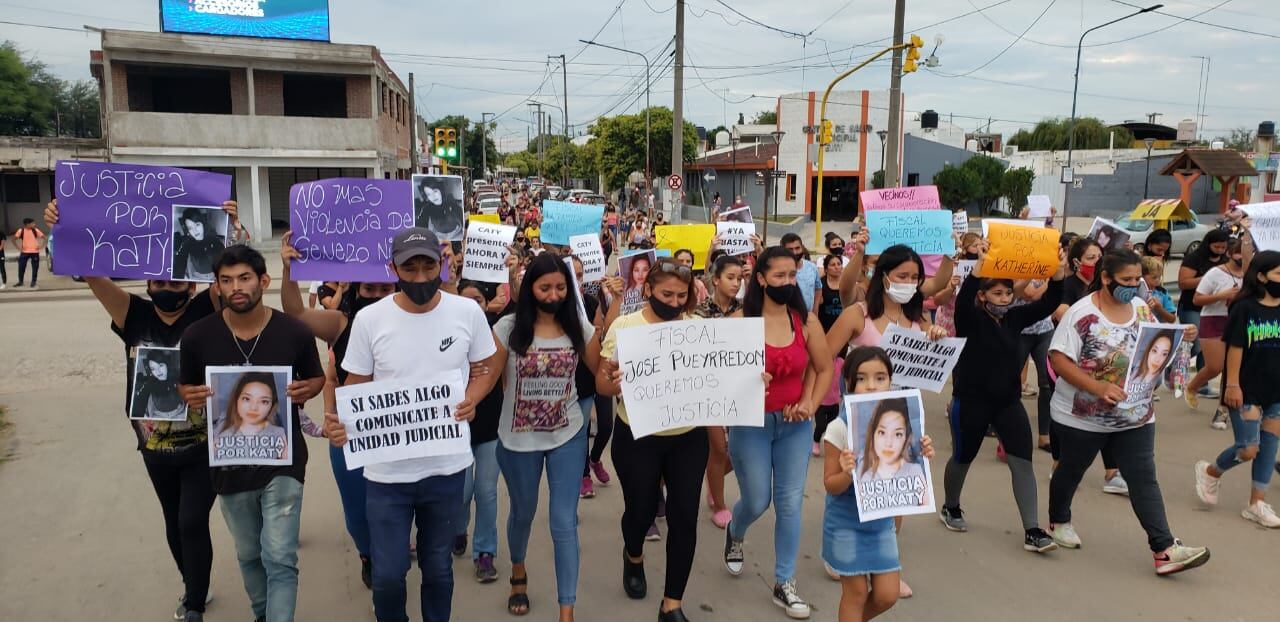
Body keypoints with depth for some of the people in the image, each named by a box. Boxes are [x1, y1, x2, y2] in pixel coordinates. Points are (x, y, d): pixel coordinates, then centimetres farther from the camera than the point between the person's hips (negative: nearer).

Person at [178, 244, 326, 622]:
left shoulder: (295, 332, -10)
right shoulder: (197, 336, -7)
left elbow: (318, 377, 6)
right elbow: (185, 386, 9)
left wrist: (306, 391, -17)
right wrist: (193, 397, -15)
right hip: (229, 464, 3)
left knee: (280, 559, -9)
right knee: (249, 556, 21)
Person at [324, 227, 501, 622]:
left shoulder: (467, 312, -7)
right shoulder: (369, 319, -9)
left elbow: (488, 367, 5)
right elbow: (356, 385, 0)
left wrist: (471, 400, -15)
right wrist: (338, 420, -20)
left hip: (447, 467, 1)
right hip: (386, 471, -1)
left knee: (438, 566, 19)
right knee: (387, 574, 8)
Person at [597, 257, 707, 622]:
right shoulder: (624, 326, -7)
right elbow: (601, 382, -4)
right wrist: (615, 384, -27)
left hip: (689, 438, 2)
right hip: (637, 438, -2)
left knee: (684, 515, 2)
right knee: (641, 510, 9)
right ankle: (633, 557, 47)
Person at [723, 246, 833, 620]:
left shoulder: (806, 321, -3)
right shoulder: (741, 321, -12)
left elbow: (825, 369, 7)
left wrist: (810, 405, -6)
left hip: (795, 424, 3)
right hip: (750, 424, -2)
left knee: (790, 503, 5)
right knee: (757, 501, 6)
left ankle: (784, 584, 21)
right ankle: (734, 535, 43)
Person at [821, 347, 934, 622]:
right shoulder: (840, 428, -19)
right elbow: (831, 485, -13)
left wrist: (922, 458, -14)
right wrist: (847, 473, -33)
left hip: (882, 522, 5)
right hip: (846, 524, -4)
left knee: (887, 595, 11)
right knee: (856, 592, 7)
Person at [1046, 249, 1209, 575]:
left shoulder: (1142, 309, 3)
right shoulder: (1082, 313, -17)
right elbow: (1059, 359, -21)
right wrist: (1098, 387, -30)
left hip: (1136, 415, 4)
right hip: (1083, 416, -4)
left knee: (1144, 480, -1)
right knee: (1070, 471, 15)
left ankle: (1164, 549, -1)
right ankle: (1059, 521, 38)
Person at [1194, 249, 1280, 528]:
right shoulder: (1244, 308, -10)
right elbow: (1235, 348, -10)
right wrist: (1232, 384, -14)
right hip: (1248, 390, -5)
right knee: (1248, 450, -5)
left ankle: (1257, 503, 18)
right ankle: (1210, 471, 23)